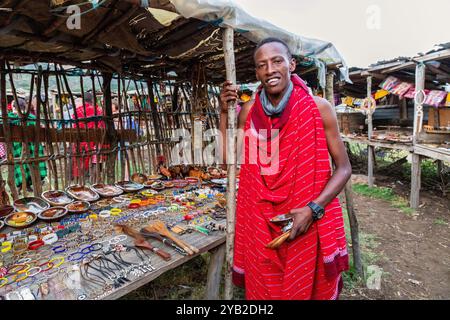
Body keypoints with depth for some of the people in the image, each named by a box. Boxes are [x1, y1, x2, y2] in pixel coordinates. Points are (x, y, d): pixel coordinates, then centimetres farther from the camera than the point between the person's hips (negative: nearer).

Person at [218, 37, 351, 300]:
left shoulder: (319, 108, -9)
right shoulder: (248, 111, 1)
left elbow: (343, 168, -5)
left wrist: (313, 209, -18)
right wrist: (224, 112, -2)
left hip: (309, 224, -2)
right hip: (260, 224, 2)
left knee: (309, 290, 18)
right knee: (263, 290, 19)